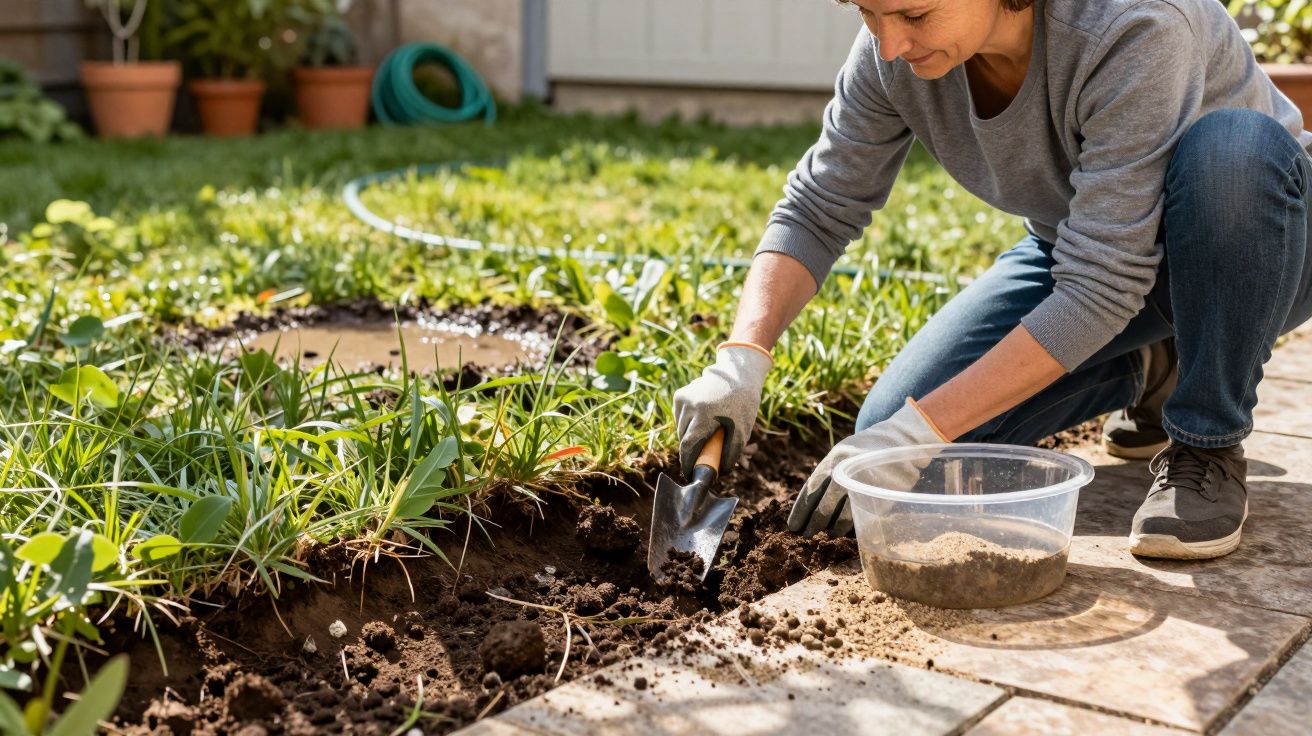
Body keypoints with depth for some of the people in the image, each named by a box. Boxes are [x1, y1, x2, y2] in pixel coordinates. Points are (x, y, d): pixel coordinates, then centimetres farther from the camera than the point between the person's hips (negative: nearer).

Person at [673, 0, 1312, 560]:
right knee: (893, 435, -12)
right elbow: (817, 211, -10)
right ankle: (1148, 371, 12)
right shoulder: (894, 52, -21)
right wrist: (741, 359, -27)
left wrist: (922, 428, -38)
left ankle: (1207, 449, -17)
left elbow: (1102, 288, -37)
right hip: (1085, 250, 5)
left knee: (1233, 146, -39)